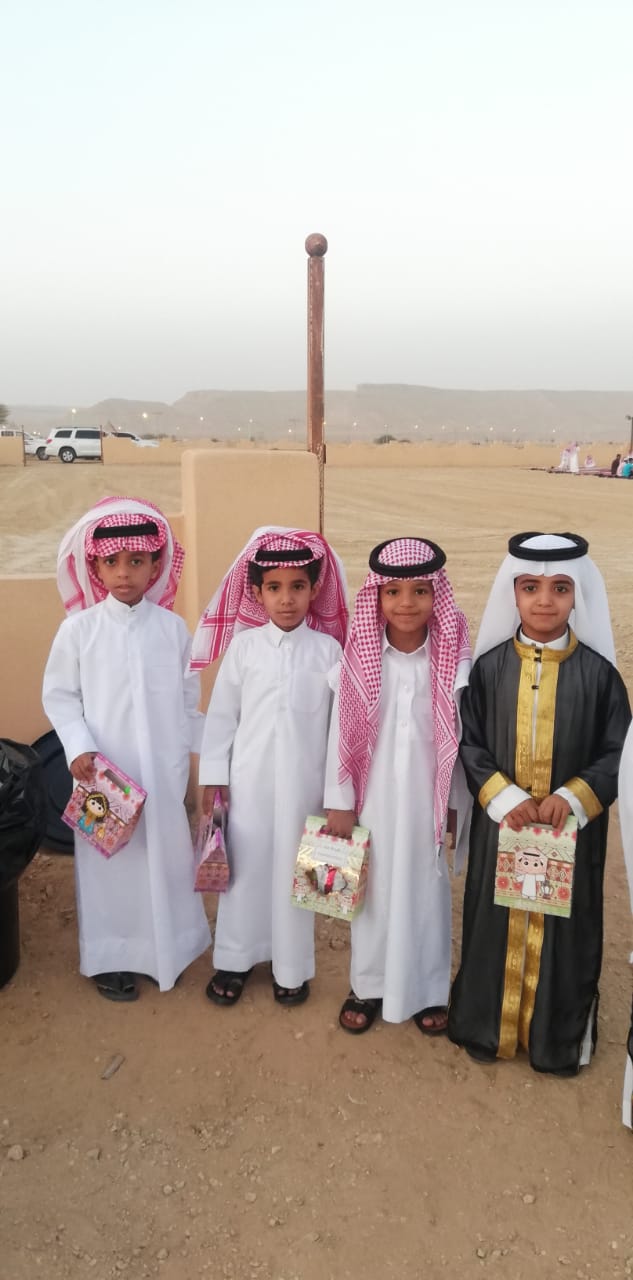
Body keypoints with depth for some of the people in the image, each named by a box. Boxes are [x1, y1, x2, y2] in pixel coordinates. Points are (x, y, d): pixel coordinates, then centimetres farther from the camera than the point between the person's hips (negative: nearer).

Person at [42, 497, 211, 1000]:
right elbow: (58, 695, -2)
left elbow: (189, 696, 6)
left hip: (163, 770, 2)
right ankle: (108, 957, 30)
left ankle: (164, 949, 35)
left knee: (166, 856, 13)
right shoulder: (78, 628, -8)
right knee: (108, 861, 9)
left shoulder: (172, 627, -3)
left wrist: (200, 750, 8)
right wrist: (79, 747, -14)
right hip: (103, 771, -2)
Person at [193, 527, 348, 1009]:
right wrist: (213, 774, 1)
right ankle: (234, 960, 31)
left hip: (304, 782, 0)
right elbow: (222, 712, 2)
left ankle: (291, 967, 29)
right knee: (244, 866, 12)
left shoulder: (328, 649, -4)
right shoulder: (243, 645, -4)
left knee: (295, 871, 10)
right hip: (248, 779, 0)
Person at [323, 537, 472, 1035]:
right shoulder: (360, 657, -9)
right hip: (375, 795, 0)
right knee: (375, 888, 14)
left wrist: (459, 802, 3)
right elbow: (343, 731, -5)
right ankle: (369, 985, 34)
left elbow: (462, 734, -1)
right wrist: (339, 801, -2)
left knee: (427, 889, 14)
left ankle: (429, 989, 34)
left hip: (429, 797, 0)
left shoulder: (453, 659, -8)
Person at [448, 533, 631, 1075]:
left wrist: (572, 797, -17)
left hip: (572, 829, 0)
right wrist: (504, 797, -15)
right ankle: (487, 1024, 35)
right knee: (497, 924, 13)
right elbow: (468, 743, -3)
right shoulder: (490, 665, -6)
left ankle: (559, 1035, 34)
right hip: (500, 823, 1)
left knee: (563, 926, 12)